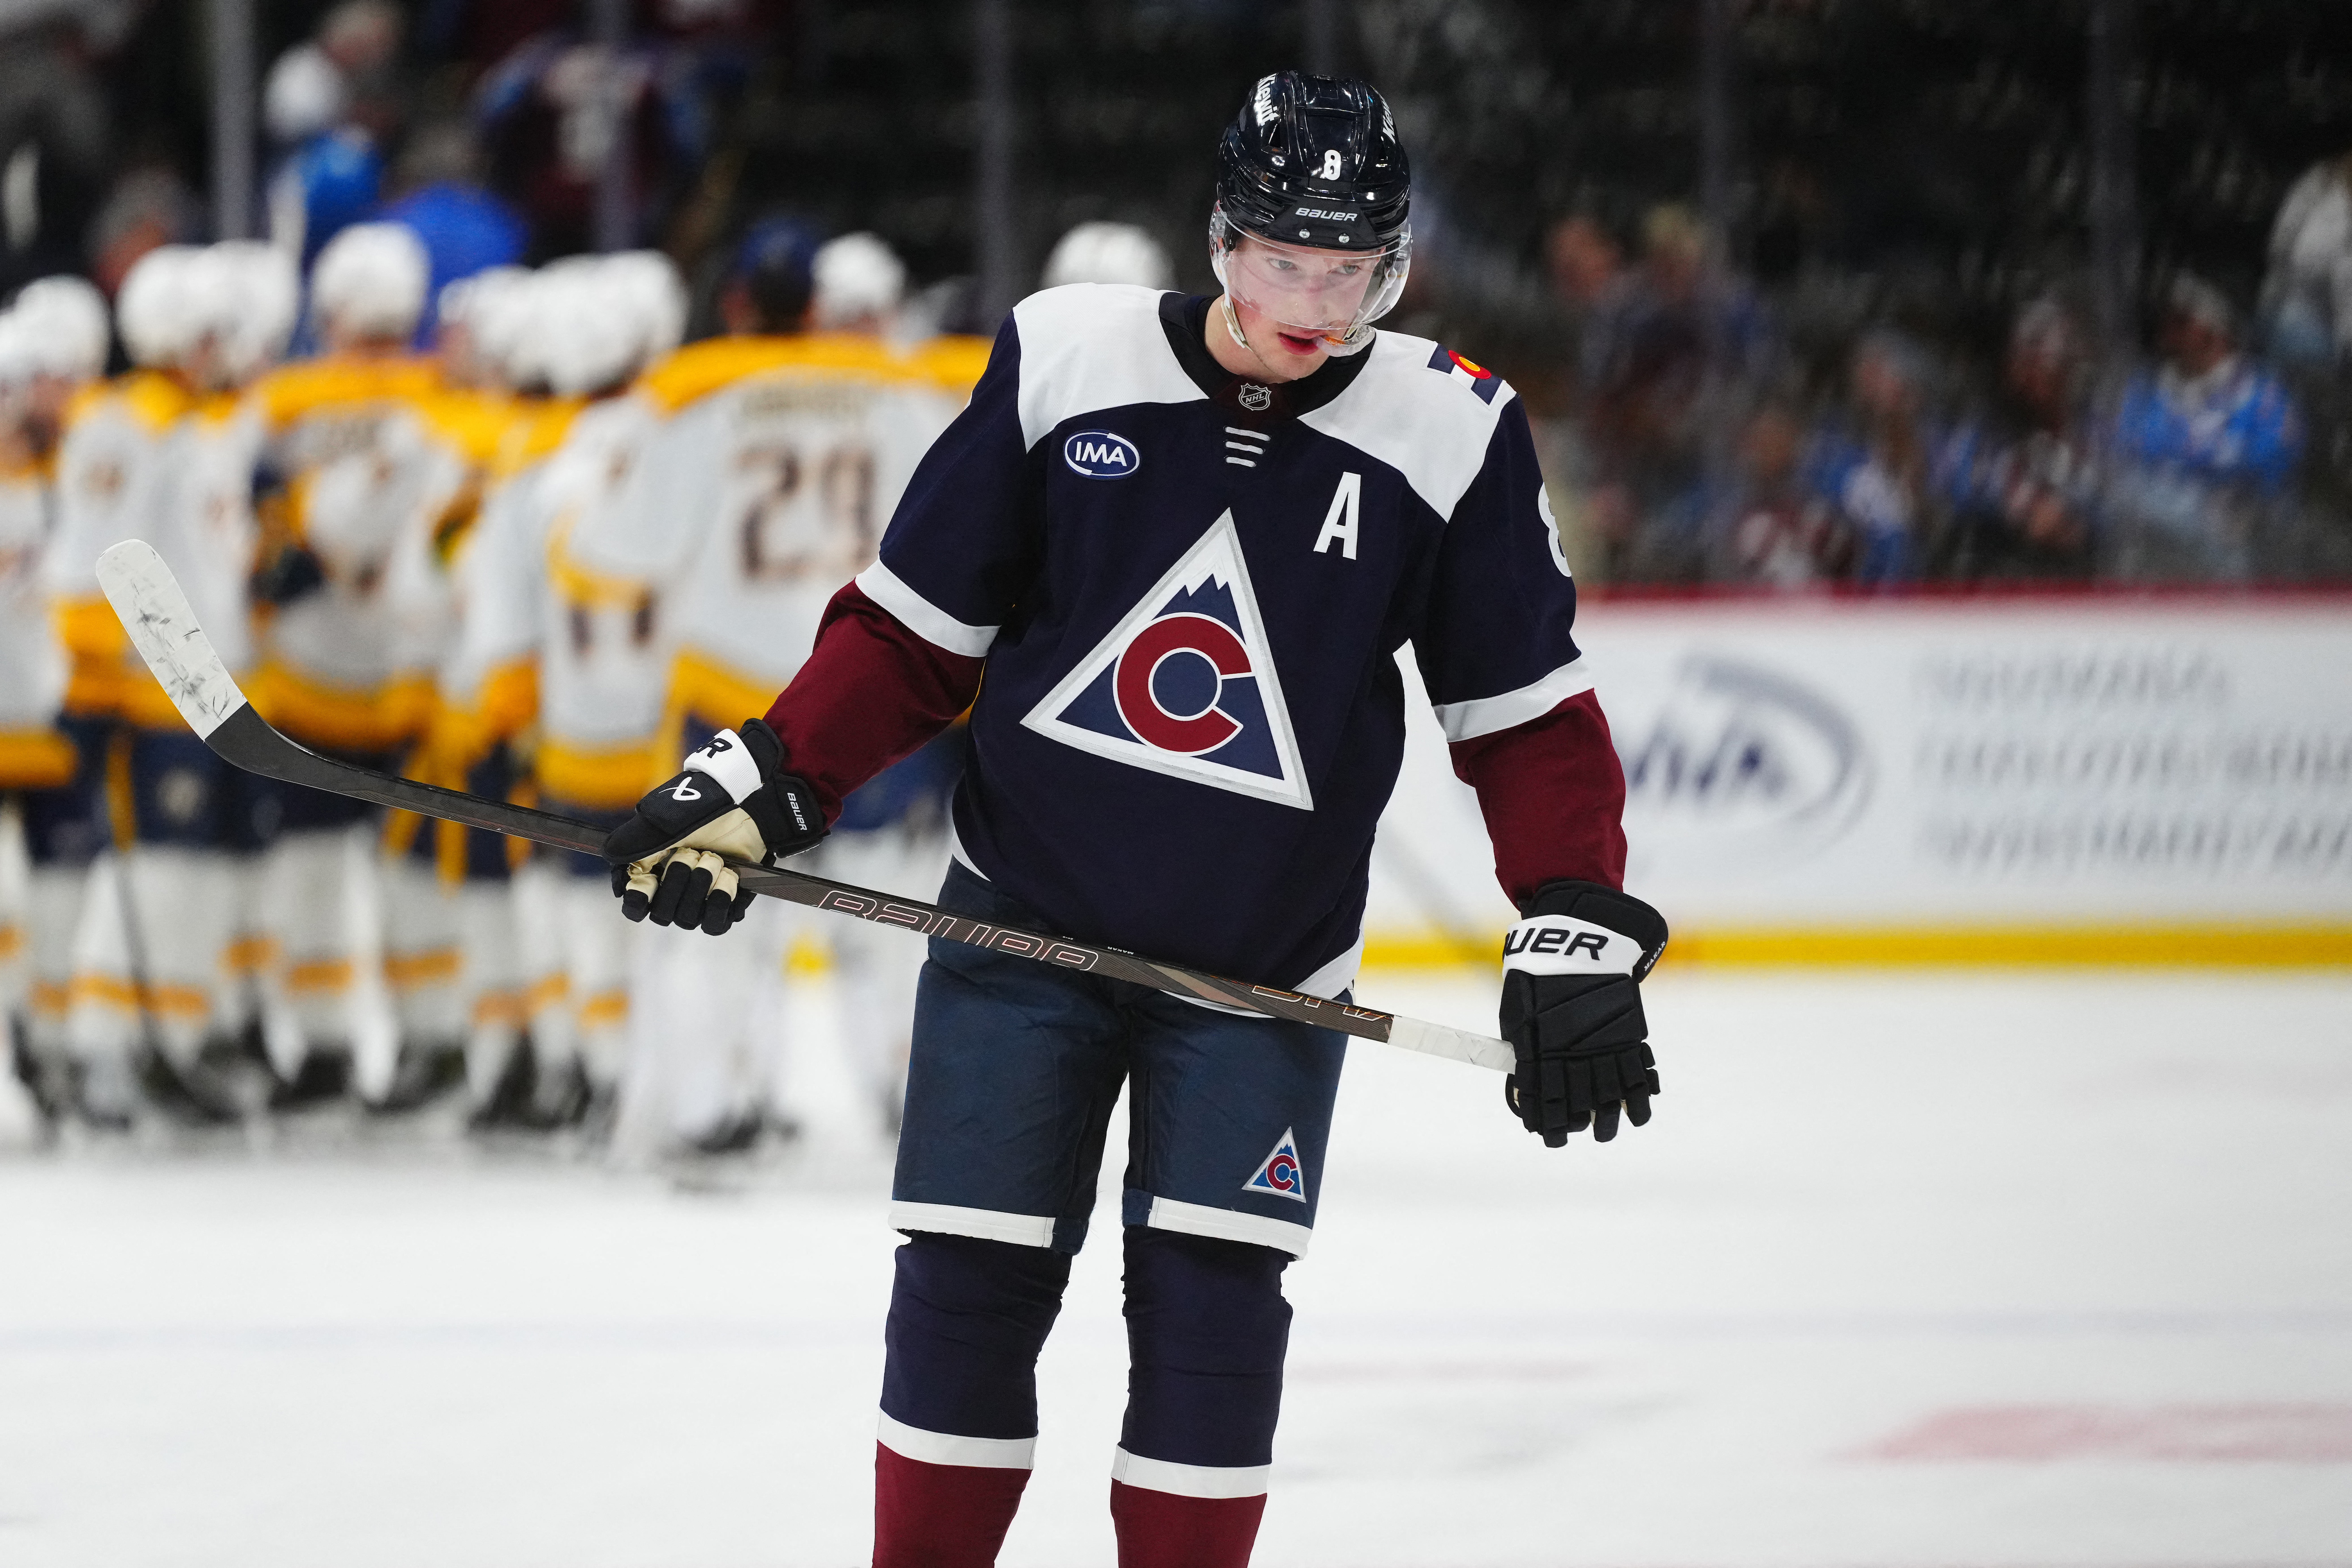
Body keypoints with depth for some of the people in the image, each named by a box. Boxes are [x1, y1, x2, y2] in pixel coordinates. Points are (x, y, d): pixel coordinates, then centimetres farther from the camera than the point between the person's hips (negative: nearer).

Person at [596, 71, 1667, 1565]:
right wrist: (763, 788, -6)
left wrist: (1580, 926, -10)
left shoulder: (1452, 431, -7)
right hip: (1024, 921, 0)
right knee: (968, 1288, -1)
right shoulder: (1067, 358, -7)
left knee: (1211, 1307, -6)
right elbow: (915, 628, 2)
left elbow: (1528, 714, 0)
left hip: (1261, 971, 0)